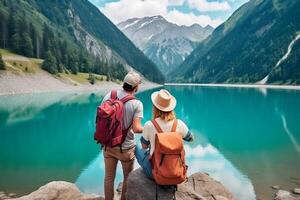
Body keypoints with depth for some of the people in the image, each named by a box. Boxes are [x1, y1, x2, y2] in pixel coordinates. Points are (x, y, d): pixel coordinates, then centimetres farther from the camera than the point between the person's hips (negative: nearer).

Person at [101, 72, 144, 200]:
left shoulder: (109, 95, -7)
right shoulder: (137, 104, -18)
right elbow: (137, 129, -22)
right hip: (125, 148, -4)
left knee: (109, 177, 20)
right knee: (128, 178, 21)